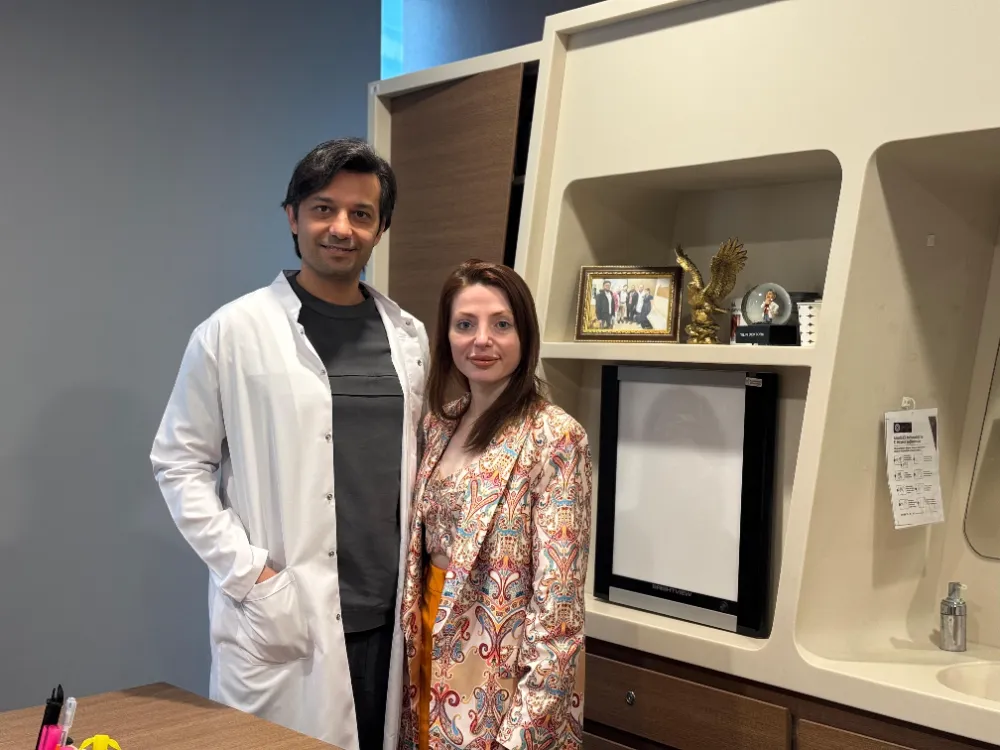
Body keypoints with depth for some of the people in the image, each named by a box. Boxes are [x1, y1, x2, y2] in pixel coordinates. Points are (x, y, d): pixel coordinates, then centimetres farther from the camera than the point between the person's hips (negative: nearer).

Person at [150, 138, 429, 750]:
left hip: (386, 616, 4)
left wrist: (418, 570, 7)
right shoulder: (233, 332, -4)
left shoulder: (409, 336, 7)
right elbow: (179, 464, -2)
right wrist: (248, 573, -10)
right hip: (280, 616, -3)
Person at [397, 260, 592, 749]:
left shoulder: (554, 438, -17)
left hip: (503, 674, -6)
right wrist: (416, 645, 9)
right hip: (434, 657, 6)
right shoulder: (438, 424, 4)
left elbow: (558, 598, -19)